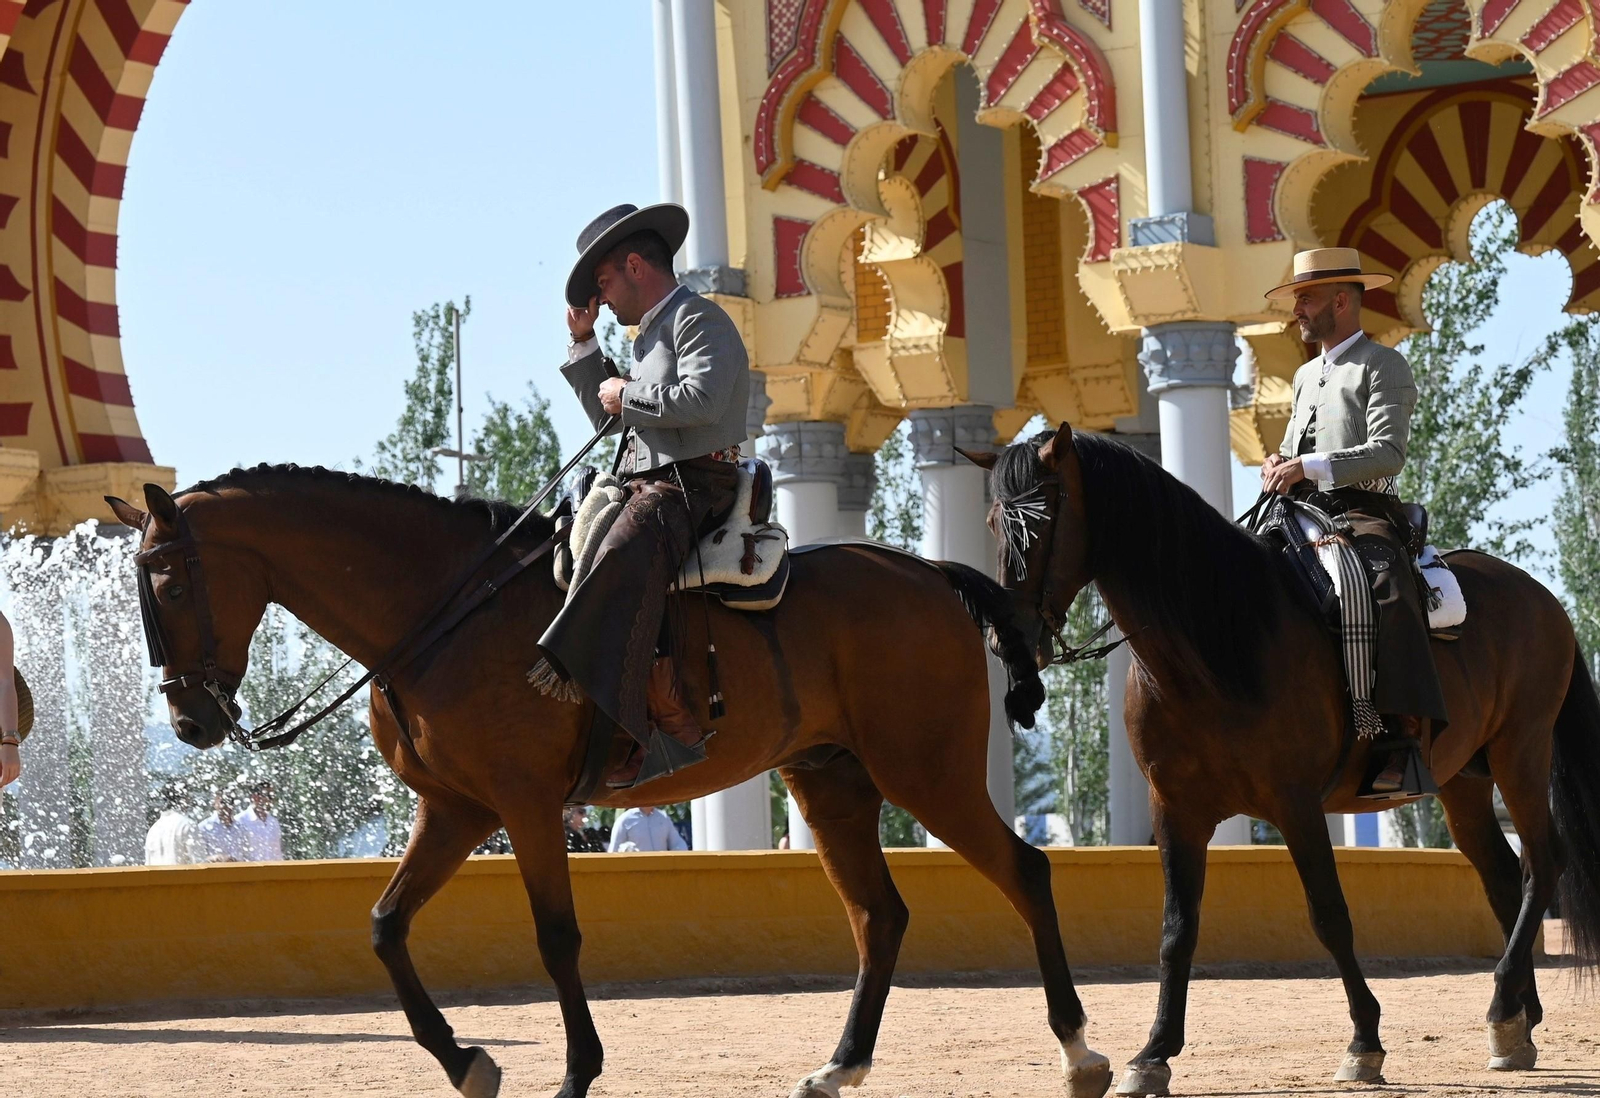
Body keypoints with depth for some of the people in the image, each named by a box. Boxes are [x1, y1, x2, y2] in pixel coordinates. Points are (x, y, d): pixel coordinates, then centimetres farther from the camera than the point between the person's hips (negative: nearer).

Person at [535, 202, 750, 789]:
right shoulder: (651, 334, 27)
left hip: (692, 484, -11)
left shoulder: (698, 318, -4)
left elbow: (702, 400, -21)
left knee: (621, 564, -33)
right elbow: (606, 415, 32)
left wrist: (625, 396, -9)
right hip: (647, 486, 11)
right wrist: (583, 344, 24)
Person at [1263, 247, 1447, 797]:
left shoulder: (1384, 365, -1)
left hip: (1364, 514, -9)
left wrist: (1311, 467, -21)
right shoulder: (1306, 376, 25)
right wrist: (1279, 464, 6)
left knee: (1387, 592, -37)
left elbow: (1387, 453, -13)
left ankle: (1402, 736, -42)